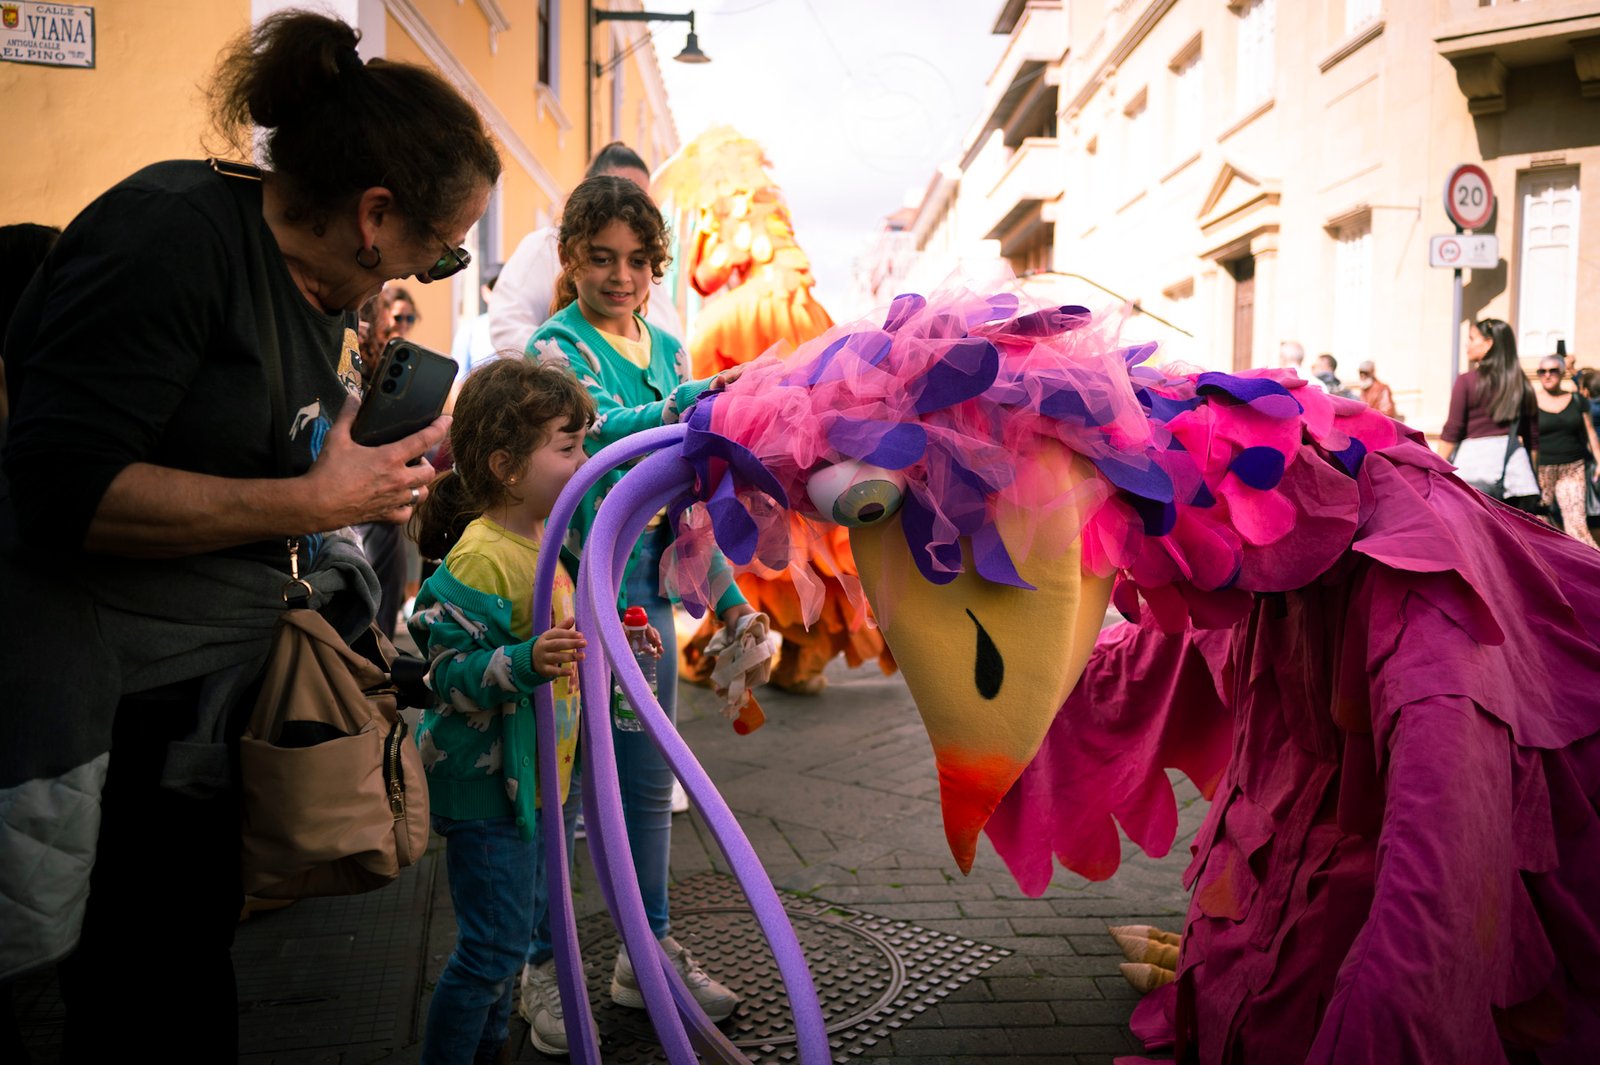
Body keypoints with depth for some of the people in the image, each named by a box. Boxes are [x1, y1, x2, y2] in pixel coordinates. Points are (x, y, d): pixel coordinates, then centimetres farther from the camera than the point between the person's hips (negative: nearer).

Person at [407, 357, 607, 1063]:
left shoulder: (544, 541, 9)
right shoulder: (481, 557, -22)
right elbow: (452, 673, -26)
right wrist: (528, 663, -40)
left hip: (532, 777, 10)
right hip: (484, 780, -10)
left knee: (506, 933, 22)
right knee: (492, 943, -3)